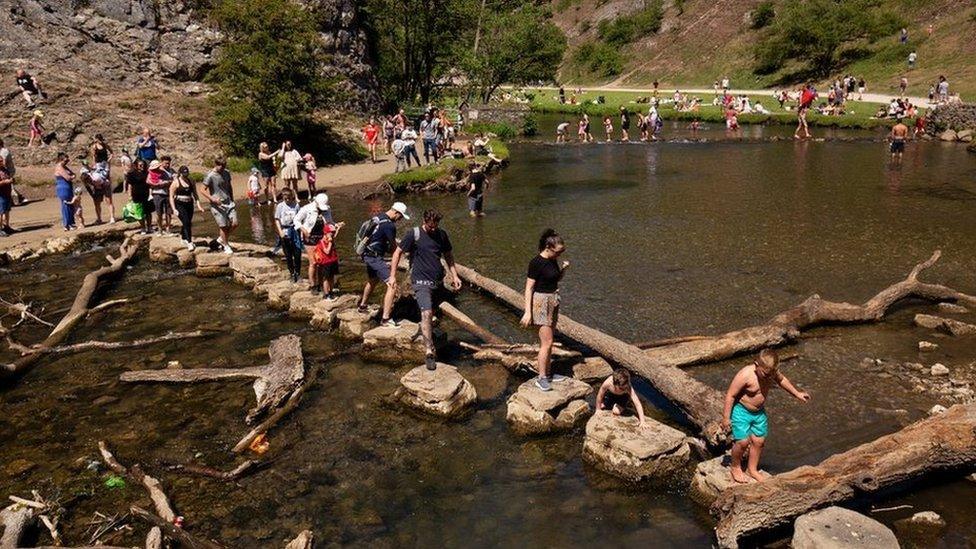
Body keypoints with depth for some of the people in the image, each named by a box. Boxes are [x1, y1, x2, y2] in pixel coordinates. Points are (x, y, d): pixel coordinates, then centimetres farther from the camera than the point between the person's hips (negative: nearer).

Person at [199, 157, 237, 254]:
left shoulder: (226, 173, 8)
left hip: (228, 203, 6)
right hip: (217, 205, -6)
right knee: (223, 226, -2)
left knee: (234, 224, -2)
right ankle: (226, 246, 17)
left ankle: (222, 239, 22)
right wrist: (213, 199, -23)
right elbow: (202, 190, -13)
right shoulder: (210, 176, -12)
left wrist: (232, 200, 20)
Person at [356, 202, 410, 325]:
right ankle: (385, 319, -15)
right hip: (375, 257, -10)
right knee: (392, 285, -12)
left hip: (367, 254, 10)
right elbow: (393, 246, -9)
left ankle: (362, 306, 51)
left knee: (372, 281, 32)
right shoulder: (389, 225, -21)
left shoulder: (379, 217, 9)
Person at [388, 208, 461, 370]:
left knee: (431, 312, 16)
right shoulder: (414, 234, -8)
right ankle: (429, 352, -22)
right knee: (426, 313, -18)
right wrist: (392, 276, -5)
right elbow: (397, 253, -2)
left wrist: (455, 276, 8)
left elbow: (448, 256, 17)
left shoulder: (442, 234, 6)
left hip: (438, 281, 5)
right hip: (421, 282, -5)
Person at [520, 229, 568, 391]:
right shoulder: (536, 262, -18)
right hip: (541, 301, -8)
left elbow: (558, 278, 21)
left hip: (553, 301, 8)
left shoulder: (553, 260, 5)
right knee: (546, 342, -7)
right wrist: (528, 312, -19)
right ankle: (541, 378, 2)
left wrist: (563, 268, -2)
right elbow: (529, 288, -17)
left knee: (548, 341, 14)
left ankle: (548, 372, 24)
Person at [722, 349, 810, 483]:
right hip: (741, 411, -6)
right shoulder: (745, 375, -31)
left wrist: (797, 393, 16)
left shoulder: (771, 372, -12)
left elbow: (781, 380, 14)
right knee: (743, 441, -6)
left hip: (759, 412, 7)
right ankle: (736, 468, 19)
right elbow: (730, 395, -23)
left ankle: (752, 469, 31)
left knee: (759, 441, 11)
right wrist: (726, 417, -19)